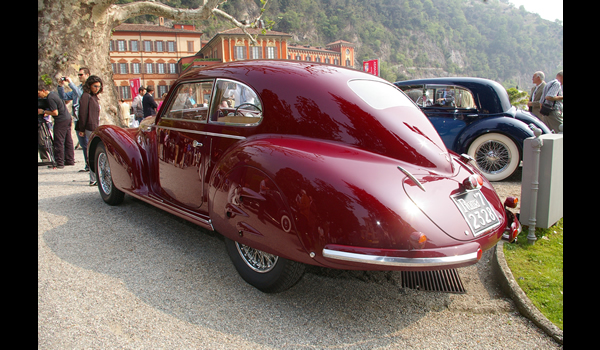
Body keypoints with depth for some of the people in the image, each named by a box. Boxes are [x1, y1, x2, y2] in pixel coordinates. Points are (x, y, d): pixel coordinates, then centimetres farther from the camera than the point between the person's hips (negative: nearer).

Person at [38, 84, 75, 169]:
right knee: (68, 141, 12)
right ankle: (70, 160, 18)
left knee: (58, 142, -6)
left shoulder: (50, 98, -16)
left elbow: (55, 113, -19)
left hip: (61, 121, -10)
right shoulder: (53, 93, 13)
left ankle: (59, 163, -4)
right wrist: (47, 113, 15)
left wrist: (43, 111, -9)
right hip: (68, 118, 10)